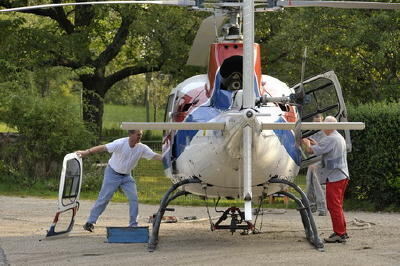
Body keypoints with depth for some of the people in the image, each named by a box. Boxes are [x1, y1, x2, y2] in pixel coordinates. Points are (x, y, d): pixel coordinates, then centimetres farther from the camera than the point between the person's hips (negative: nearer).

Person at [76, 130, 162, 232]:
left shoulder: (142, 148, -11)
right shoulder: (120, 144, -24)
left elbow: (155, 156, -10)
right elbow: (103, 148, -27)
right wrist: (86, 152, -33)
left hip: (126, 176, 4)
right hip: (113, 174, -4)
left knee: (134, 198, -7)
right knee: (103, 198, -5)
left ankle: (133, 224, 3)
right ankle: (90, 222, 3)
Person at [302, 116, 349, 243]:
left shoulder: (330, 139, -17)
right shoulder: (339, 138, 15)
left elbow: (312, 150, -16)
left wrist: (307, 143, 4)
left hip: (334, 178, -10)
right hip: (343, 176, 10)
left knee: (334, 206, -6)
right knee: (338, 206, 17)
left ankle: (339, 233, -6)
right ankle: (342, 232, 21)